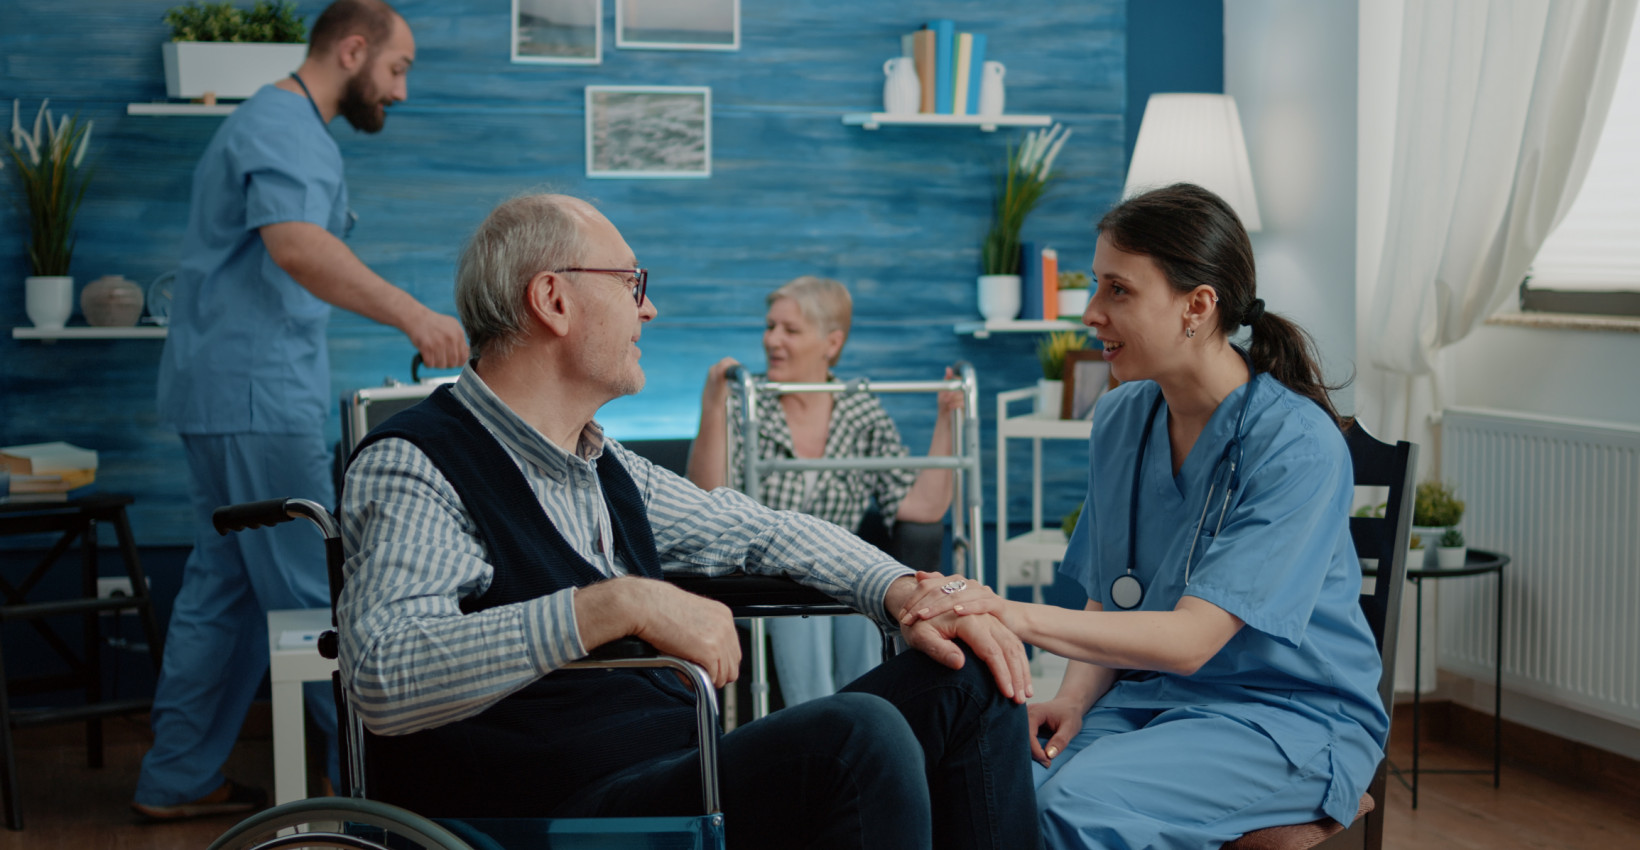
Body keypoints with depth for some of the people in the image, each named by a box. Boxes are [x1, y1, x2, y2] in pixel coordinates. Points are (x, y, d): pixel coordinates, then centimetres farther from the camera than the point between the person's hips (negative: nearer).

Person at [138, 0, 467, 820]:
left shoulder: (278, 124, 21)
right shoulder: (283, 130, -14)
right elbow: (295, 244, -33)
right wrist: (411, 314, -46)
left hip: (231, 391, 11)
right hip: (257, 394, -11)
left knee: (224, 586, 13)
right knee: (313, 595, -6)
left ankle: (178, 779, 18)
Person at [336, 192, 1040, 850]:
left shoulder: (606, 467, 18)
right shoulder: (410, 468, -9)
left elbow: (756, 529, 29)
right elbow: (383, 677, -26)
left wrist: (909, 592, 11)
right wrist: (618, 603, -30)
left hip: (690, 771, 9)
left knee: (964, 677, 4)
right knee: (858, 734, -31)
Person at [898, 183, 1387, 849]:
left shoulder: (1297, 443, -18)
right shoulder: (1121, 420, 5)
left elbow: (1192, 638, -25)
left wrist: (1021, 616, -34)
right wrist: (1074, 700, -9)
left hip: (1288, 716, -5)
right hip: (1148, 694, 6)